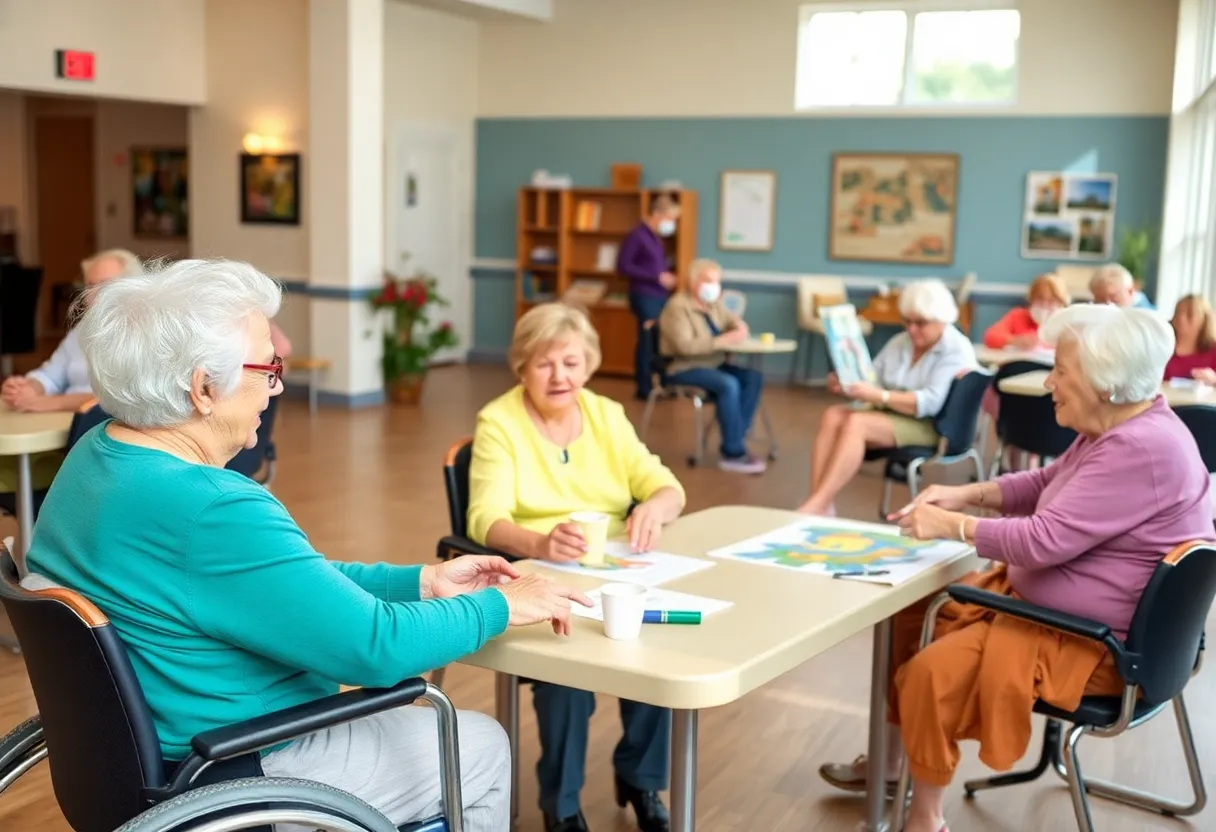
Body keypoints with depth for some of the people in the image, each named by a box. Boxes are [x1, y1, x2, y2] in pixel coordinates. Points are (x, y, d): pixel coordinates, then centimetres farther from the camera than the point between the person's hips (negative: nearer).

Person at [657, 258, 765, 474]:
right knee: (729, 385, -32)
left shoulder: (713, 304, 11)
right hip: (684, 368, -8)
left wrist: (739, 327, -3)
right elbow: (684, 346, -26)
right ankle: (733, 452, -25)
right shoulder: (677, 307, -15)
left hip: (714, 364, 8)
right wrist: (722, 341, -30)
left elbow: (733, 319, 24)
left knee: (753, 378, -15)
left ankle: (735, 440, -16)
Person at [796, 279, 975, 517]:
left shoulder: (956, 351, -9)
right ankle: (821, 506, -35)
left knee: (856, 423, -31)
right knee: (832, 416, -23)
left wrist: (879, 396, -32)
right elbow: (871, 381, 10)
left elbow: (930, 403, -22)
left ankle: (816, 505, -38)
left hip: (929, 425, -7)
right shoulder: (899, 342, 12)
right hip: (887, 412, 7)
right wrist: (846, 385, -14)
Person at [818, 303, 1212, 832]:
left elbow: (1044, 541, -31)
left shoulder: (1143, 450, -29)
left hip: (1095, 643, -11)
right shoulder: (1118, 426, 3)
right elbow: (1046, 484, 18)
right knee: (909, 614, 11)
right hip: (1041, 596, 11)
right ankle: (892, 758, 24)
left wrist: (950, 526, -18)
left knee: (931, 673, -20)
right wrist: (968, 494, 3)